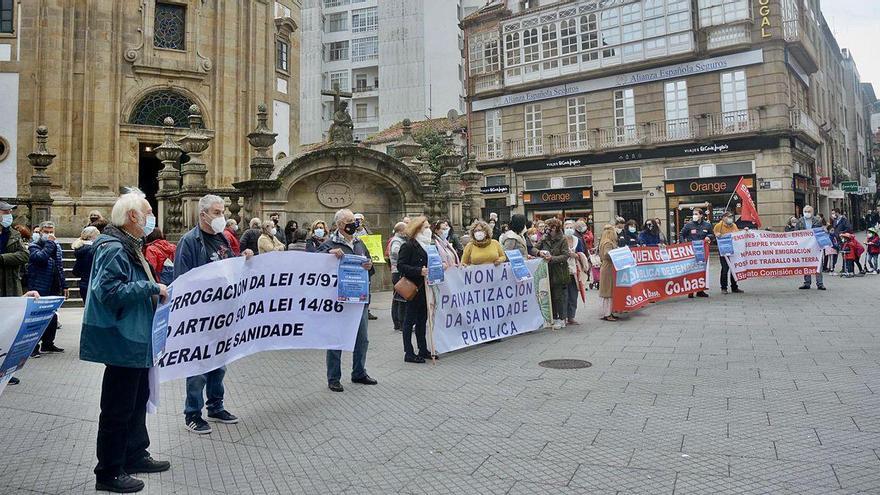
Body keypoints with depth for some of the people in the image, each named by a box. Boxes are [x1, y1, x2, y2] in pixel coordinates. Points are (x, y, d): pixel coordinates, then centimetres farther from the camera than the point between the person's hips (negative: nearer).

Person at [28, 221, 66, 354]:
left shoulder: (57, 247, 15)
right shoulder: (34, 247, -4)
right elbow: (41, 257, -27)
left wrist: (64, 285, 15)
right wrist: (49, 243, -16)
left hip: (54, 289, 6)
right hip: (39, 289, -6)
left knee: (53, 317, 12)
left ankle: (48, 343, 23)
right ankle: (33, 346, 5)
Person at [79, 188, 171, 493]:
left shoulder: (128, 246, 14)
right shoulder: (113, 248, -18)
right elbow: (111, 291, -27)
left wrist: (154, 290, 10)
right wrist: (152, 288, -21)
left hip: (135, 339, 11)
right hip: (122, 341, -11)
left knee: (138, 399, 20)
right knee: (118, 408, 0)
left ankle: (135, 455, 34)